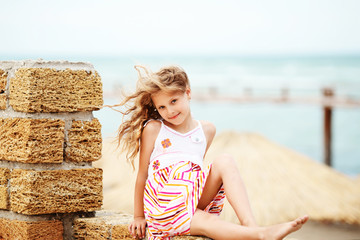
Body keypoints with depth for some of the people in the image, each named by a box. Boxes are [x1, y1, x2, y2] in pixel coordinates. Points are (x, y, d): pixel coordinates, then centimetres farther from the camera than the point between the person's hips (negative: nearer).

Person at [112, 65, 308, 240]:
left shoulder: (206, 130, 13)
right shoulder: (153, 129, 3)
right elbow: (142, 174, 7)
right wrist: (139, 217, 11)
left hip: (197, 198, 4)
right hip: (166, 206, -4)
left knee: (224, 162, -20)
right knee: (205, 223, -33)